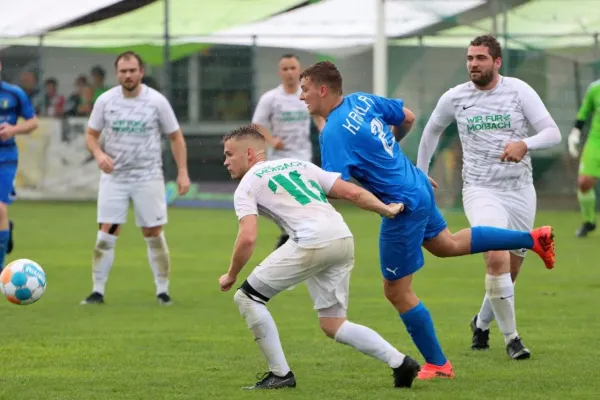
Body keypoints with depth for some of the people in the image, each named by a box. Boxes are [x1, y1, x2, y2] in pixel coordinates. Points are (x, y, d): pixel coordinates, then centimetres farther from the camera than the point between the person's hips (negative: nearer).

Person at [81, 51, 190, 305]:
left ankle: (162, 291, 12)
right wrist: (99, 154, -15)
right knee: (106, 234, -4)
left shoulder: (156, 101, -5)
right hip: (114, 177, 1)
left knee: (154, 234, 1)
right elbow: (91, 134, 7)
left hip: (148, 177, -1)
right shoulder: (105, 101, -1)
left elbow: (176, 137, 2)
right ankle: (98, 291, 3)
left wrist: (183, 172, -4)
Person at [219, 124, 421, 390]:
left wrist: (231, 276, 9)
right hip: (344, 239, 7)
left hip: (311, 241, -7)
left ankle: (280, 375, 6)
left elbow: (248, 238, -4)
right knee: (332, 325, 18)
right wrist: (386, 209, 29)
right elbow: (352, 192, 17)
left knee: (247, 297, 8)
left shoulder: (247, 185, 9)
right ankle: (399, 362, 4)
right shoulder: (299, 164, 27)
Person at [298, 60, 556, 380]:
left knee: (396, 291, 4)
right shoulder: (362, 100, 1)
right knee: (448, 244, 33)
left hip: (402, 205, -9)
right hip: (419, 186, 9)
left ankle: (437, 365, 13)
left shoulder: (333, 133, -24)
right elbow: (408, 117, 15)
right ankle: (533, 239, 36)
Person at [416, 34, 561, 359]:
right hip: (480, 191, -1)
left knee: (510, 271, 10)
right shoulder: (454, 98, 0)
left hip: (520, 192, 1)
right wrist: (420, 172, 23)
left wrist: (525, 144, -30)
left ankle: (482, 322, 38)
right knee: (497, 258, -23)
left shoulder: (519, 91, -5)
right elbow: (432, 129, 20)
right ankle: (511, 337, -12)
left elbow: (553, 133, -11)